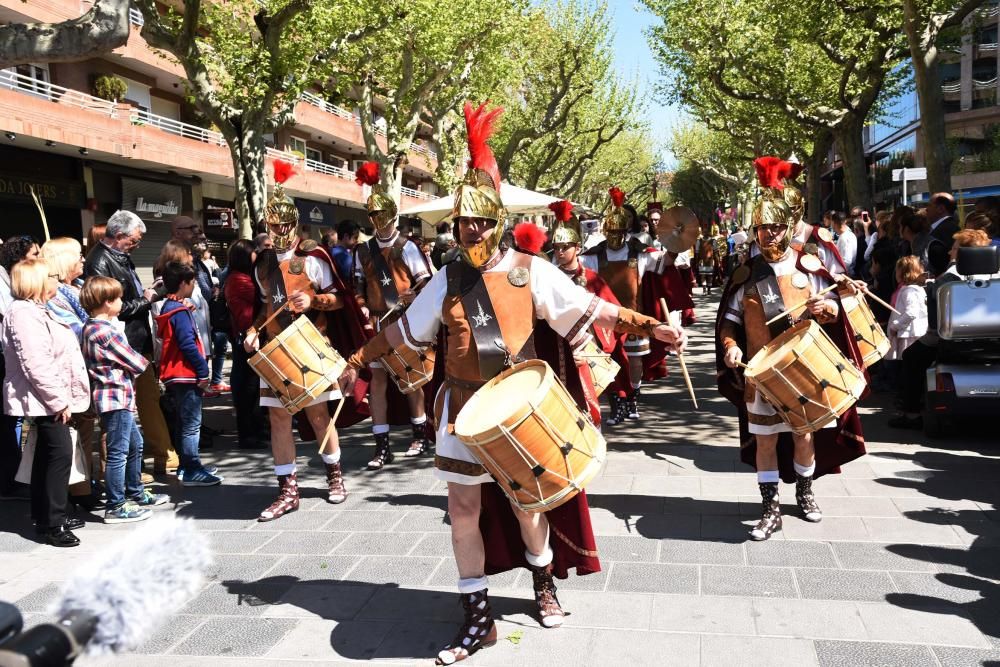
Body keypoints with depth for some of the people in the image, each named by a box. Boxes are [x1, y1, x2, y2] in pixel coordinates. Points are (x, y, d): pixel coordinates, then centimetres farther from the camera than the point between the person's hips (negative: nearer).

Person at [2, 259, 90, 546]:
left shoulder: (38, 310, 18)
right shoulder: (24, 314, -17)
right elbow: (36, 365, -24)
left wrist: (62, 398, 20)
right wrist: (58, 401, -21)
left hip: (49, 399, 11)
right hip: (45, 399, -11)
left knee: (46, 456, 15)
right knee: (60, 454, -11)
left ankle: (45, 517, 25)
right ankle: (53, 524, -5)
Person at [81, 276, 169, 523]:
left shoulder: (91, 327, 11)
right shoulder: (106, 332, -20)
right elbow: (132, 360, -13)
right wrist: (146, 364, 6)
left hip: (119, 396, 10)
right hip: (116, 396, -10)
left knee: (135, 444, 21)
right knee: (118, 452, -3)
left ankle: (135, 494, 34)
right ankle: (115, 507, 4)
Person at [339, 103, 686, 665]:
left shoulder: (531, 271, -5)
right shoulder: (448, 279, 3)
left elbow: (587, 308, -5)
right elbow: (405, 329, 12)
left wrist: (647, 325, -12)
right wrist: (359, 361, 13)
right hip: (464, 410, 3)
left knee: (527, 503, 10)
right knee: (464, 508, 4)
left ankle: (545, 584, 41)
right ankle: (479, 619, 19)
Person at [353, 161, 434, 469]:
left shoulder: (407, 247, -2)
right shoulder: (363, 251, 9)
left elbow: (426, 283, -5)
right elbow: (359, 286, 14)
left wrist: (413, 299, -21)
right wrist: (363, 310, -1)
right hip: (377, 323, 3)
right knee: (377, 379, 1)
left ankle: (420, 435, 25)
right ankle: (382, 446, 6)